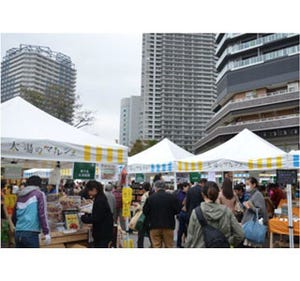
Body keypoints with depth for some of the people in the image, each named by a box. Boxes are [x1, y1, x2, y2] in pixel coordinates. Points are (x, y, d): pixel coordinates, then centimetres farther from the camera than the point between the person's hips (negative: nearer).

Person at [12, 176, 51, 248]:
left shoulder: (20, 196, 15)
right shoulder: (39, 194, -1)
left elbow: (14, 217, 20)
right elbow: (42, 214, -10)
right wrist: (47, 233, -9)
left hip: (18, 234, 6)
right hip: (31, 234, -6)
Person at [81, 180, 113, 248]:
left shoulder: (99, 201, -21)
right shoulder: (100, 198, 10)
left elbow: (96, 219, -22)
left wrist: (84, 218, -11)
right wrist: (88, 215, 8)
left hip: (103, 233, -10)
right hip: (102, 232, 10)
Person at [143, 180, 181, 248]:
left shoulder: (151, 197, -5)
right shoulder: (171, 197, -6)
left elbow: (145, 211, -1)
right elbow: (178, 209, -3)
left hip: (154, 226, 0)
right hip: (168, 226, 0)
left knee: (156, 246, 7)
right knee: (169, 246, 12)